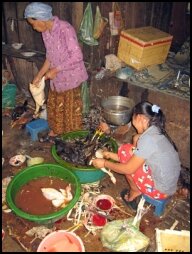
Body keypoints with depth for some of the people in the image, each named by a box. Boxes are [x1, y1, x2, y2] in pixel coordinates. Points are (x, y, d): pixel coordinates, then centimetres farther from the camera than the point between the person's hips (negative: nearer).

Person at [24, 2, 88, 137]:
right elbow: (50, 56, 10)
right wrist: (39, 75, 6)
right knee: (55, 105, 21)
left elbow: (77, 56, -28)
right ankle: (57, 130, 45)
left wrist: (55, 70, -24)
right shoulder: (46, 32, 0)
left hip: (71, 76, -8)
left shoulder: (65, 29, -25)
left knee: (71, 107, 9)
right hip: (57, 77, 8)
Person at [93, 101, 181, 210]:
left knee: (125, 150, -8)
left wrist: (105, 163, -4)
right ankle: (137, 191, 11)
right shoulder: (156, 132, 3)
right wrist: (112, 155, 13)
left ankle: (135, 193, 10)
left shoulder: (147, 139, -24)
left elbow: (129, 169, -17)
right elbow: (135, 159, 11)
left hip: (160, 190, -9)